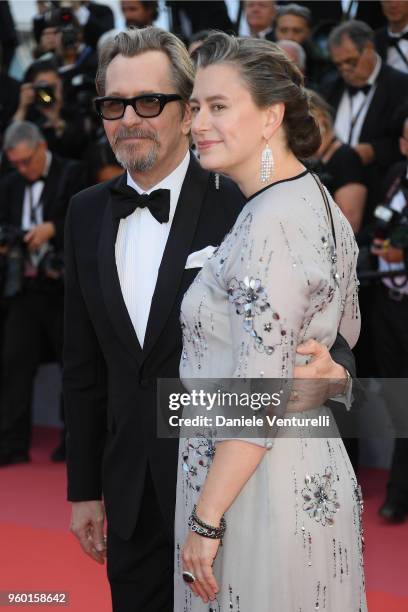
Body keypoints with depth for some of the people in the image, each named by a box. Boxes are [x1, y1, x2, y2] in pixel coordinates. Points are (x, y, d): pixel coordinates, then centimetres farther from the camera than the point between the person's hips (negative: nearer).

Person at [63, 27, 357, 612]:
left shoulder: (243, 206, -10)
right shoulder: (88, 213, 5)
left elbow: (316, 327, -8)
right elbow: (84, 365, 11)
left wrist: (333, 366, -32)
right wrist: (85, 487, 12)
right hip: (131, 492, 4)